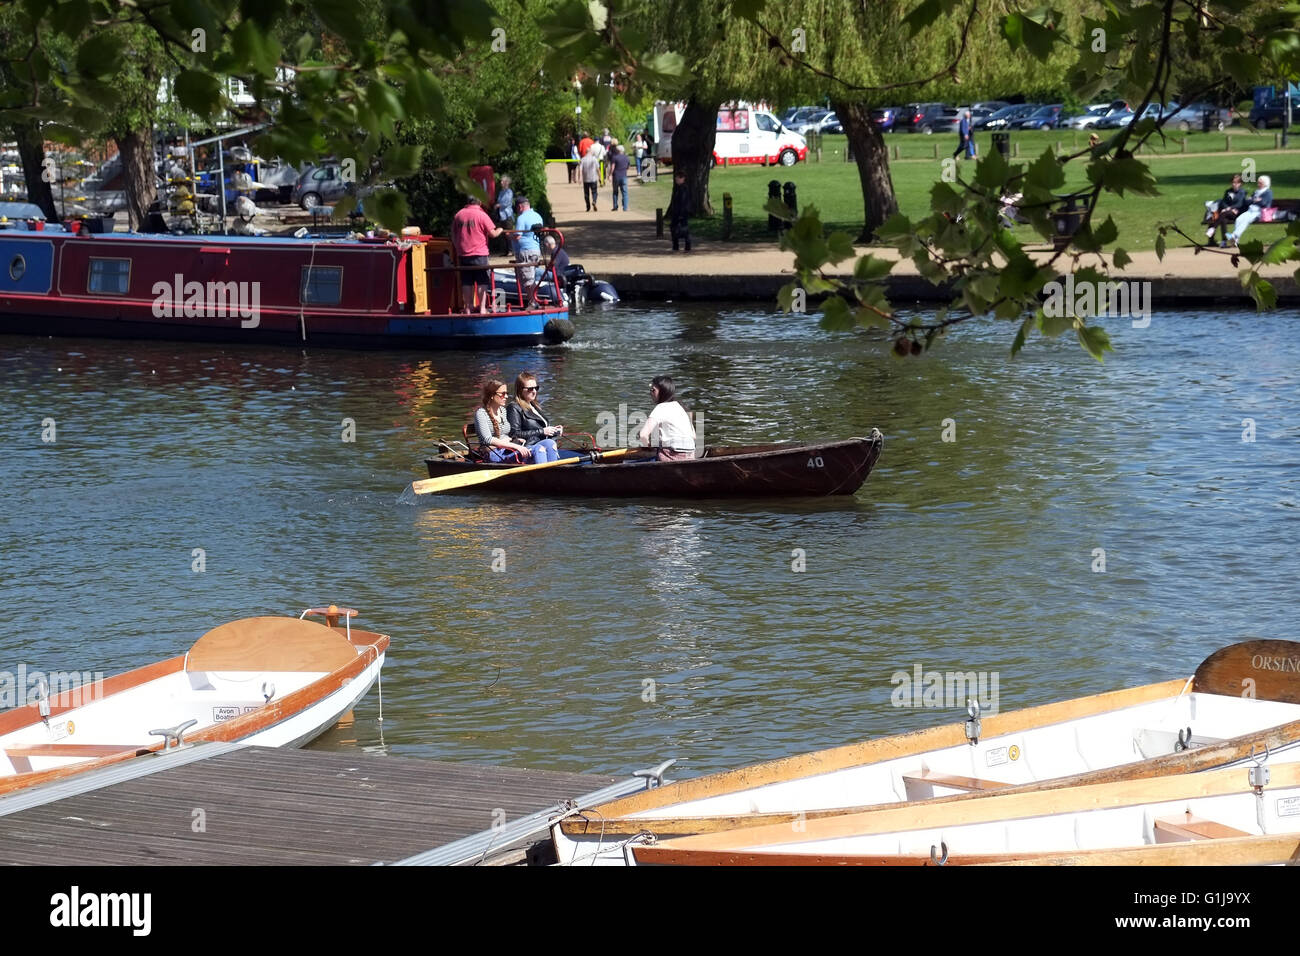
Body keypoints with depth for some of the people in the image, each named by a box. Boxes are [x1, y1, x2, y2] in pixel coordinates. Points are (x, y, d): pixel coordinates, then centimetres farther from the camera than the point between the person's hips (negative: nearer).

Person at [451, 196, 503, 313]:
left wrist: (457, 248, 26)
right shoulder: (482, 215, -7)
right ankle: (482, 308, -6)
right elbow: (492, 234, -7)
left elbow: (453, 235, 14)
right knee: (482, 282, 0)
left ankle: (468, 308, 10)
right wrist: (500, 230, 13)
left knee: (466, 282, 9)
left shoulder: (458, 216, 7)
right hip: (479, 254, -4)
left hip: (463, 254, 4)